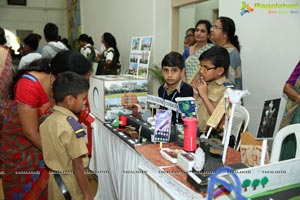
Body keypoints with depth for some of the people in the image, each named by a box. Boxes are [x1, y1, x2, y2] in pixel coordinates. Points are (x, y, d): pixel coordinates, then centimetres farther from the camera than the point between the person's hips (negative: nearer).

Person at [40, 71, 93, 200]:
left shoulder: (47, 121, -5)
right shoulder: (73, 128, -26)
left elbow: (50, 156, 5)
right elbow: (78, 168, -22)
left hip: (54, 180, 7)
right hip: (71, 183, -7)